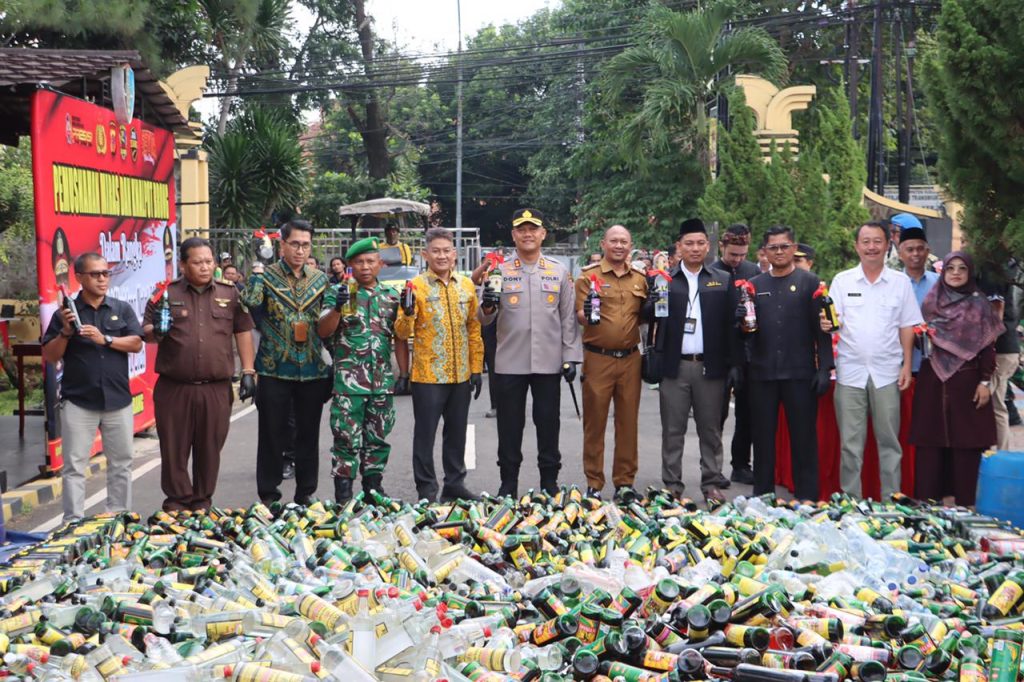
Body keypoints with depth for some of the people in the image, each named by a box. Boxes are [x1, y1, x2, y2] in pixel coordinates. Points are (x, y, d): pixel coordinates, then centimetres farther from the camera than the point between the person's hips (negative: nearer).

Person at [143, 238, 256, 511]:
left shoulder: (229, 294, 9)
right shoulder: (166, 294, 6)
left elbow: (243, 332, 11)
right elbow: (146, 334, 9)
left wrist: (248, 372, 4)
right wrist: (156, 330, -15)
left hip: (217, 389, 1)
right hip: (174, 389, 0)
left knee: (209, 449, 8)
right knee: (174, 449, 4)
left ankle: (202, 502, 21)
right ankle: (177, 502, 17)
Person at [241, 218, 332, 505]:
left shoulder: (320, 279, 10)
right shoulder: (266, 274, -1)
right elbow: (252, 301, -19)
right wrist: (257, 270, -17)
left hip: (313, 370, 3)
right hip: (275, 370, -3)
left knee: (309, 435, 10)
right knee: (272, 434, 4)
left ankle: (305, 493, 21)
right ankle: (269, 495, 15)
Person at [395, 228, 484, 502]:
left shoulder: (466, 285, 7)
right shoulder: (416, 286, -5)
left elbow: (474, 329, 11)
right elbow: (403, 333, -9)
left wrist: (477, 368, 7)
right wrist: (407, 313, -29)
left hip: (461, 375, 4)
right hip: (428, 375, -4)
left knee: (457, 431, 13)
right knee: (426, 433, 3)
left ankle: (455, 484, 25)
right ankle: (427, 490, 12)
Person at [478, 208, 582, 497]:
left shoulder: (559, 272, 7)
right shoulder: (500, 271, 3)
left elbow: (569, 318, 7)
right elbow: (484, 319, 1)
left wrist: (571, 357, 1)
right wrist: (488, 306, -22)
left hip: (549, 363, 1)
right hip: (509, 363, 0)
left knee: (548, 424, 8)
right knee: (509, 426, 6)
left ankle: (550, 483, 20)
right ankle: (508, 484, 18)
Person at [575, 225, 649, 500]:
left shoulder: (640, 278, 11)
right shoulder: (589, 275, -1)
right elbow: (580, 316, -7)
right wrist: (586, 314, -29)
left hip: (630, 359, 4)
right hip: (597, 358, -4)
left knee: (628, 421, 8)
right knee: (595, 422, 3)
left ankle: (625, 482, 18)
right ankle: (594, 483, 11)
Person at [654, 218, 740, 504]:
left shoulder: (723, 281, 7)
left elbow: (731, 324, 5)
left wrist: (734, 363, 0)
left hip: (711, 366, 1)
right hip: (674, 366, -1)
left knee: (711, 430, 9)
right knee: (673, 431, 6)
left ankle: (712, 483, 18)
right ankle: (672, 485, 14)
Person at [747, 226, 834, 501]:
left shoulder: (810, 282, 2)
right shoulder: (754, 285, 11)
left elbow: (822, 327, -2)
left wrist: (824, 368, -8)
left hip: (800, 372, -3)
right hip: (762, 372, 3)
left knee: (804, 437, 2)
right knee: (763, 437, 9)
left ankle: (806, 498, 10)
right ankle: (762, 496, 19)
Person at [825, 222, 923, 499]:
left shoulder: (901, 282, 5)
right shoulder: (842, 281, 5)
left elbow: (907, 327, 6)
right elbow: (833, 321, 1)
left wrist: (907, 366, 0)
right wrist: (827, 325, -22)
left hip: (887, 372, 0)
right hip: (850, 371, 0)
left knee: (889, 440, 5)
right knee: (850, 442, 4)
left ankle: (891, 499, 14)